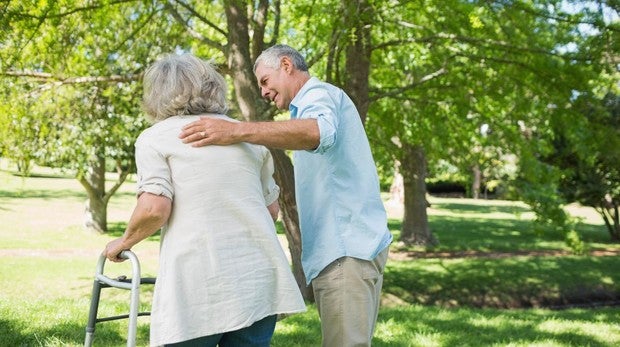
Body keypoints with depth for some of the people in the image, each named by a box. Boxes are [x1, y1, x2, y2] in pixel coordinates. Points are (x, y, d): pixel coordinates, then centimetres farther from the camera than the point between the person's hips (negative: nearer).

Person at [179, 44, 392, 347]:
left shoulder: (320, 93, -6)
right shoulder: (315, 102, 28)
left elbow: (318, 131, -31)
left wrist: (237, 131, -41)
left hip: (346, 249, -11)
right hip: (343, 246, 11)